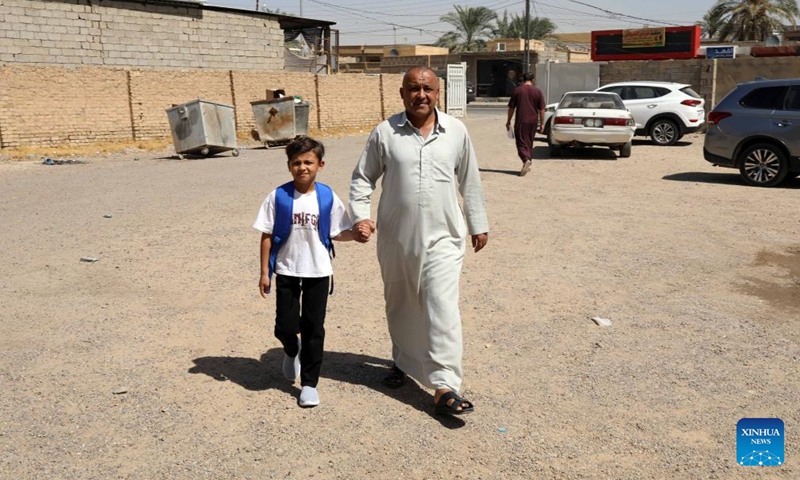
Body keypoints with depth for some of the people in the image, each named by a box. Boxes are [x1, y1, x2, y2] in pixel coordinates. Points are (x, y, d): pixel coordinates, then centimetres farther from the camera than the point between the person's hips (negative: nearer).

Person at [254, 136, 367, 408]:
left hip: (318, 272, 0)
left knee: (313, 328, 6)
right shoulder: (278, 197, -7)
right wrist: (264, 272, -4)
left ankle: (309, 383, 20)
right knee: (285, 326, 3)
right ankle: (292, 350, 39)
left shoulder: (328, 197, -5)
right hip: (287, 271, 0)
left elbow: (337, 234, 2)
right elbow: (267, 236, -3)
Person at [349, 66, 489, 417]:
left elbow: (470, 182, 10)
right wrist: (360, 216, -11)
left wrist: (478, 225, 13)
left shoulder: (456, 131, 1)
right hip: (396, 239, 1)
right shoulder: (385, 132, -2)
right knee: (400, 306, 17)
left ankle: (444, 387, -6)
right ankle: (403, 361, 40)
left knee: (443, 309, -9)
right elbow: (362, 178, 4)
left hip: (442, 238, -1)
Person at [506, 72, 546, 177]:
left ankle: (526, 160, -27)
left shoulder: (517, 90, -2)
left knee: (521, 142, -1)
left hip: (520, 121, -2)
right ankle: (527, 166, 20)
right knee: (529, 142, 15)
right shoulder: (538, 91, 2)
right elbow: (541, 109, 2)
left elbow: (511, 107, 1)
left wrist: (509, 121, 11)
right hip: (533, 121, 2)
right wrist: (542, 123, 7)